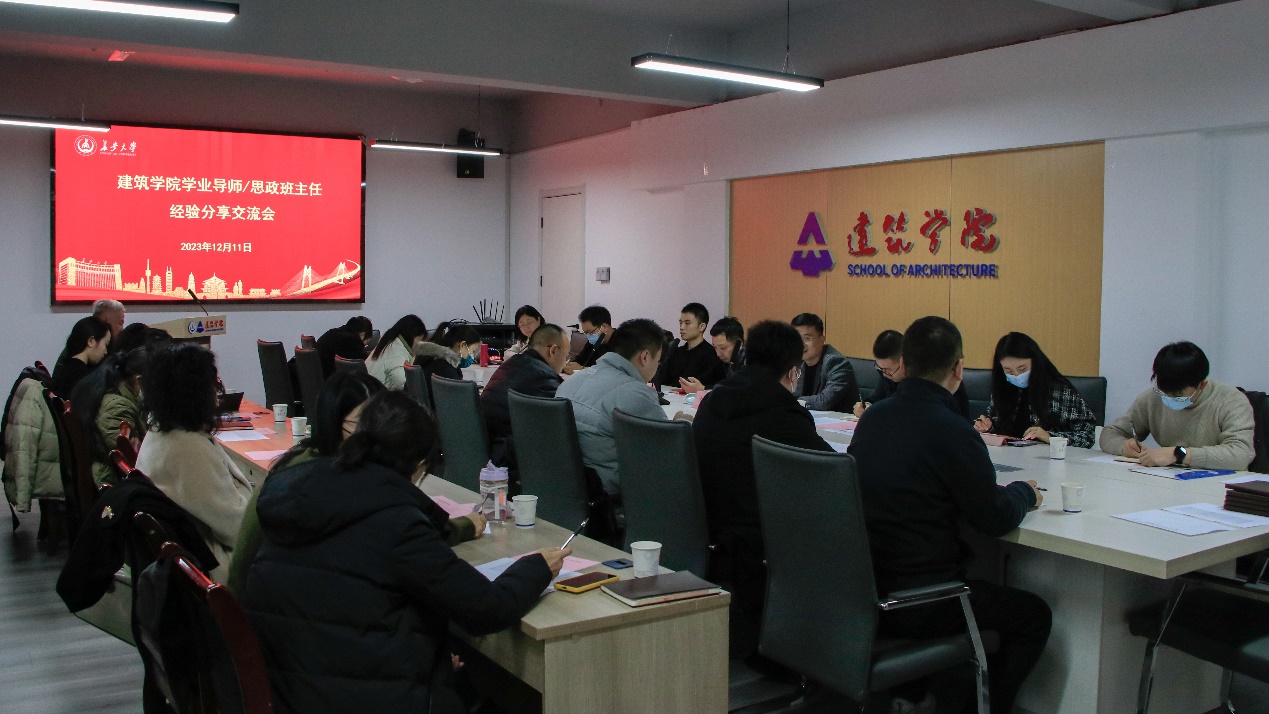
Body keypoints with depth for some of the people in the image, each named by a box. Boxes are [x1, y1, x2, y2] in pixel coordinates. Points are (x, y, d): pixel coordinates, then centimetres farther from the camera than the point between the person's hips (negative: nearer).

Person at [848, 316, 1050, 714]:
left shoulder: (872, 418, 2)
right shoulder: (951, 431, -19)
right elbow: (996, 520, -13)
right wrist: (1025, 492, 9)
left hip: (862, 589, 7)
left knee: (979, 582, 33)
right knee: (1035, 615, 13)